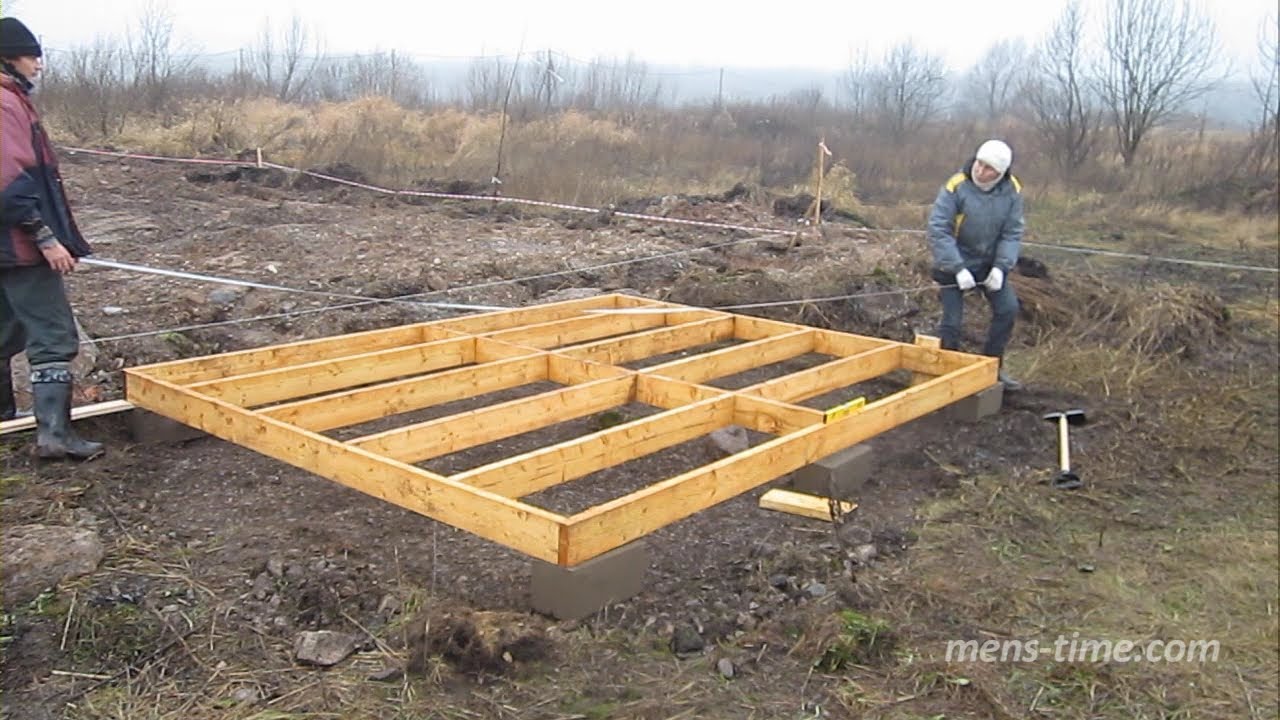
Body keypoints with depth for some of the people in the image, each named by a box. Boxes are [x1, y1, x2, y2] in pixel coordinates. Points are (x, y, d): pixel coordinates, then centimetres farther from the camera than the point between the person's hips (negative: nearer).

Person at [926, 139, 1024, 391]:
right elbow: (938, 229, -23)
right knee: (952, 321, -6)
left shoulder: (1012, 190, -10)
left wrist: (1001, 267, -20)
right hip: (955, 262, -4)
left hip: (990, 261, 4)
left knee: (1007, 308, 0)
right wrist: (958, 268, -26)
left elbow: (1012, 233, -6)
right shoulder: (956, 186, -22)